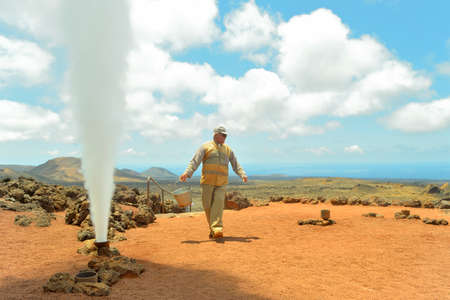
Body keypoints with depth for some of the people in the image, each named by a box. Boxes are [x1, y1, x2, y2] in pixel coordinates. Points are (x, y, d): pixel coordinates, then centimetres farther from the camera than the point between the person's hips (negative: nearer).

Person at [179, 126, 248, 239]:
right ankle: (212, 227, 20)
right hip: (208, 181, -1)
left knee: (219, 202, -15)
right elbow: (195, 161, -6)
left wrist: (243, 175, -4)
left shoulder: (228, 149, 15)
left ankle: (217, 229, -19)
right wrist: (187, 173, -21)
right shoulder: (206, 147, 4)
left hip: (221, 183, 2)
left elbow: (236, 165, 13)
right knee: (208, 205, 2)